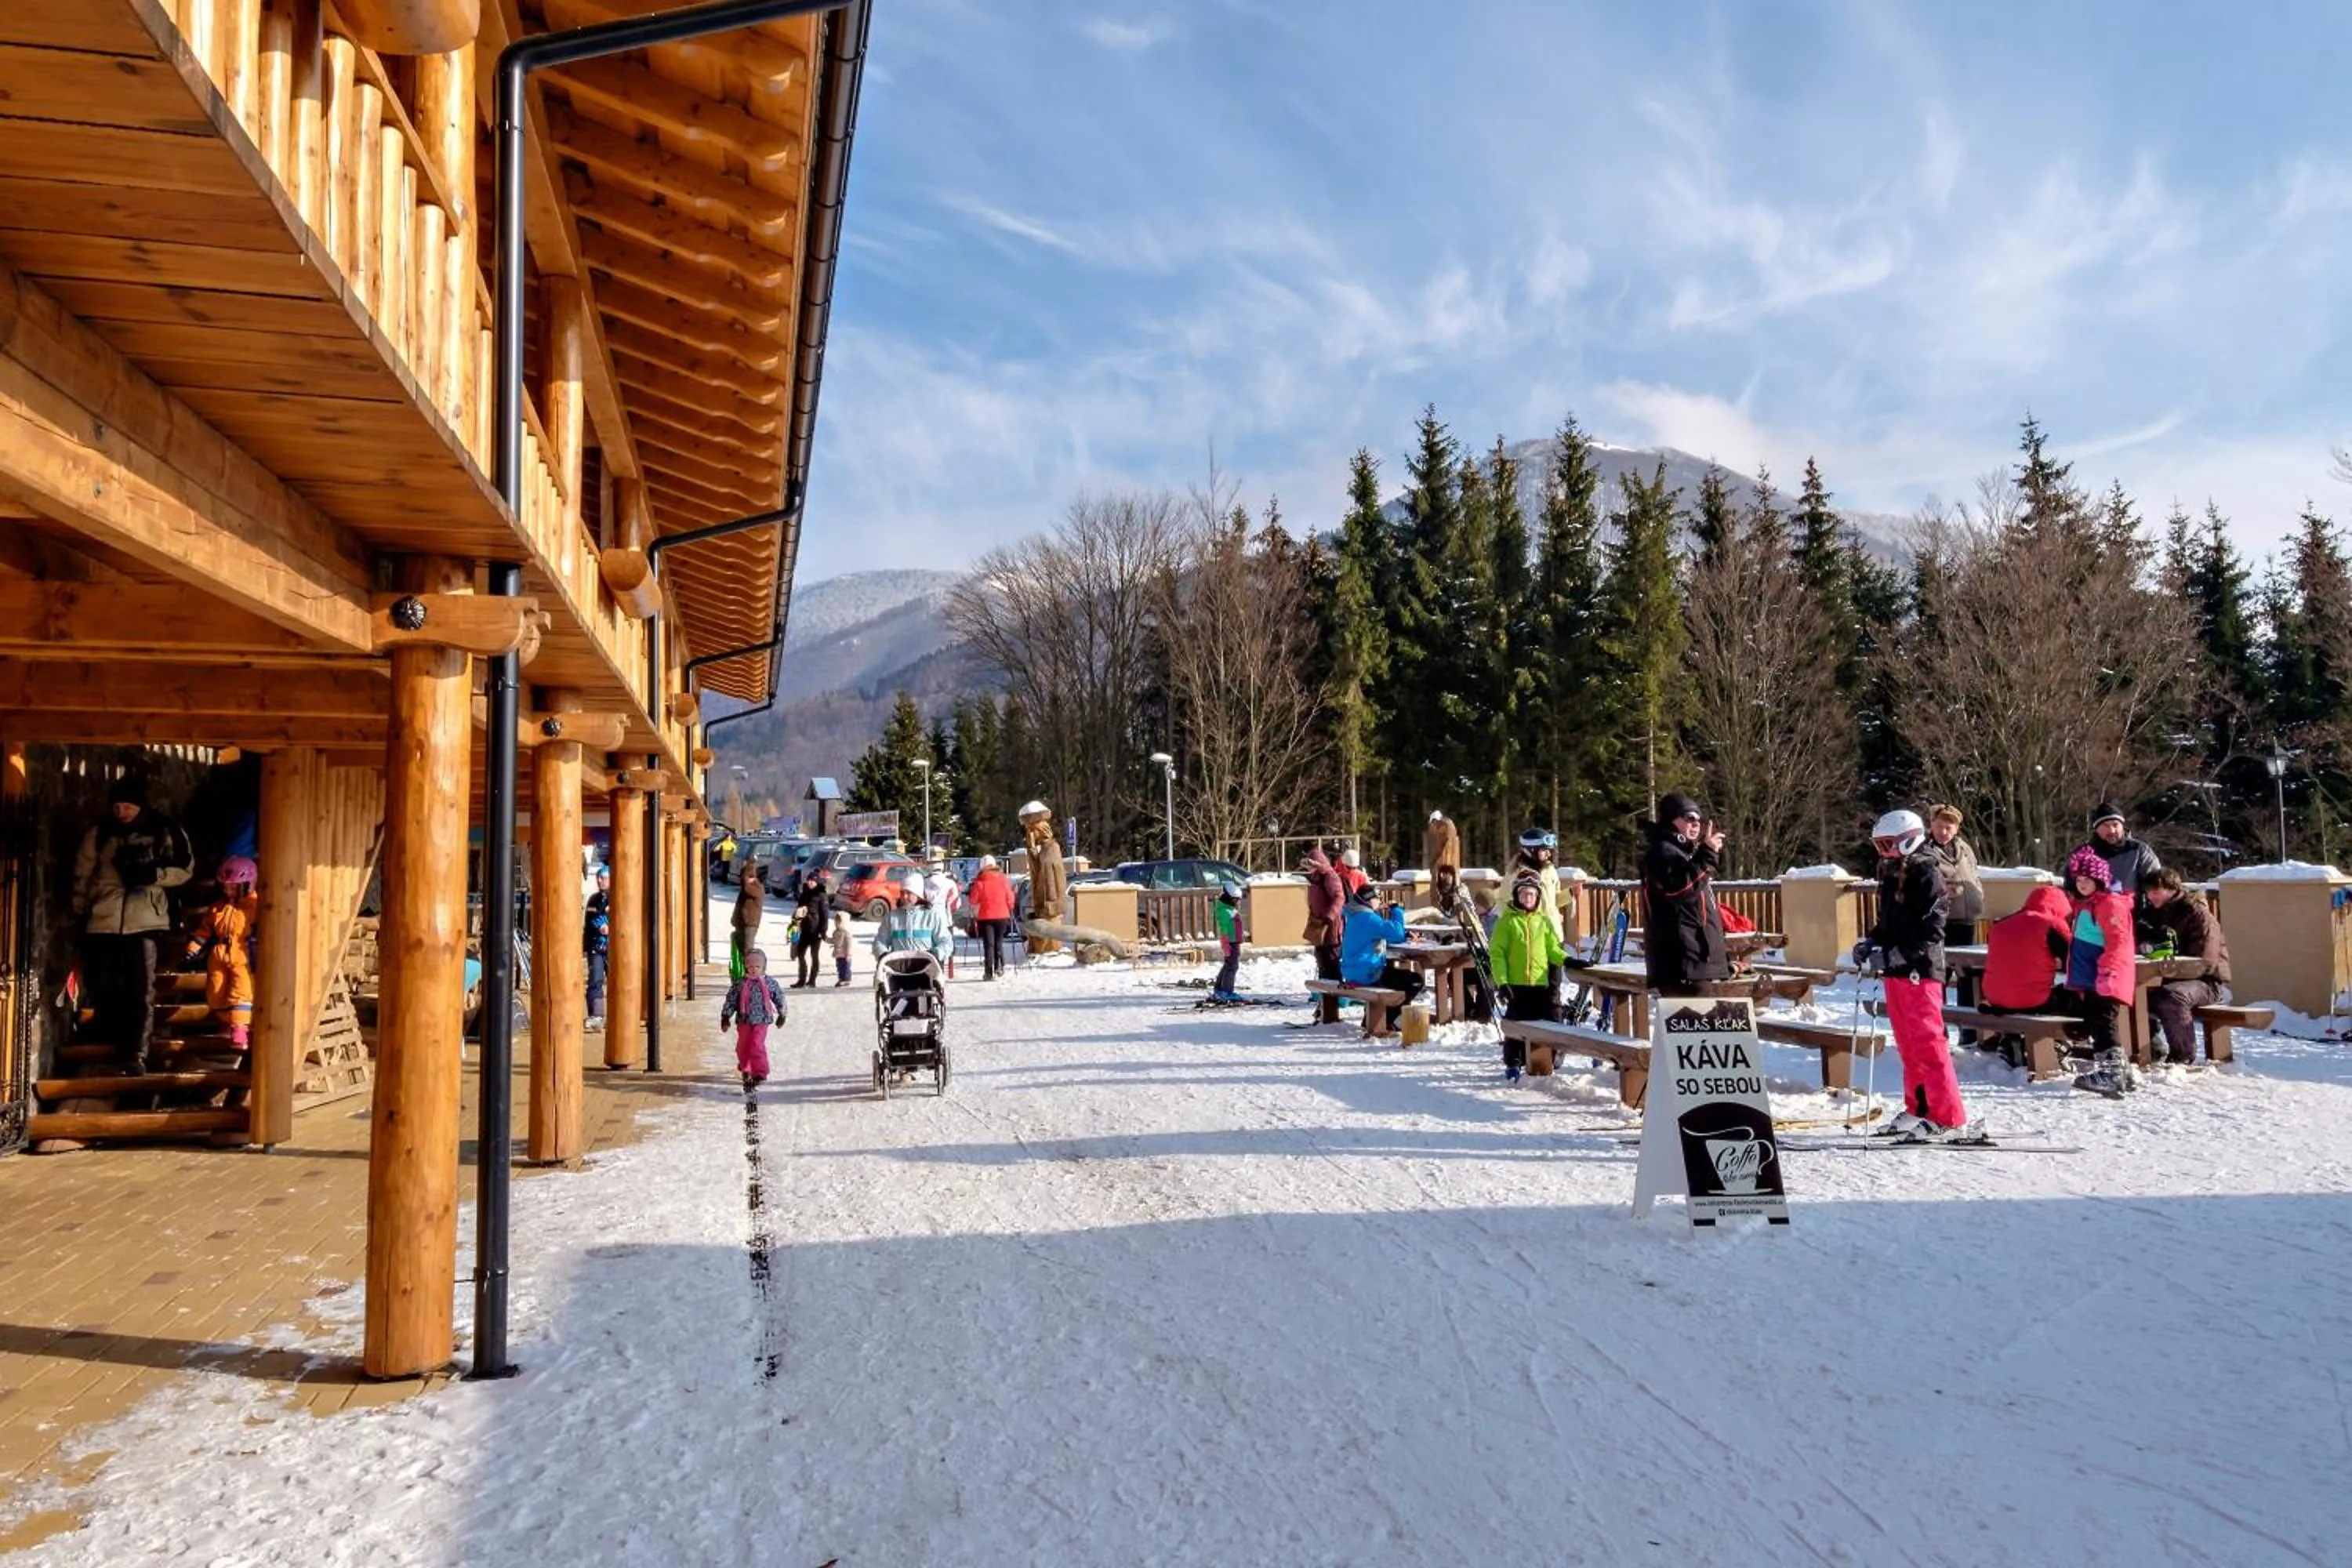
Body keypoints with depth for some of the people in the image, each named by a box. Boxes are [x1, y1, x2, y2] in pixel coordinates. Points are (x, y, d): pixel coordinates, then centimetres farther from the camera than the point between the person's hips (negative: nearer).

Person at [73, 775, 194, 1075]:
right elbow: (82, 875, 14)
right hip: (103, 920, 3)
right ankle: (115, 1044, 31)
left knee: (141, 991, -4)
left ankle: (136, 1054, -2)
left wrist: (153, 874, -13)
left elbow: (184, 868, 4)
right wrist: (80, 912, 12)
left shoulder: (164, 831, 3)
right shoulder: (99, 833, 8)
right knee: (101, 987, 7)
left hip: (144, 920, -2)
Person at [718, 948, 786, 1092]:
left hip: (761, 1021, -2)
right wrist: (726, 1017, 0)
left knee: (757, 1046, -16)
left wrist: (782, 1015, 14)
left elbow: (779, 998, 9)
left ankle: (760, 1073, -17)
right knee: (743, 1047, 13)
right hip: (744, 1021, 3)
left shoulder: (770, 984, -3)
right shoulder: (740, 984, -2)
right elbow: (731, 1000, 2)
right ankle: (745, 1069, 37)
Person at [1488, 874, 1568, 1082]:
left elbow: (1553, 948, 13)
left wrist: (1567, 959, -8)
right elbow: (1496, 953, -4)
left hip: (1541, 982, 3)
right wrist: (1502, 982, -13)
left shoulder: (1543, 921, 10)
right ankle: (1512, 1065, 13)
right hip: (1516, 983, -3)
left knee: (1539, 1025, 7)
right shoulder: (1507, 921, -1)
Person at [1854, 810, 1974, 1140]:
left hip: (1919, 970, -9)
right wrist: (1871, 942, 6)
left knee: (1928, 1043, -9)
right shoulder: (1891, 872, 15)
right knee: (1908, 1046, 14)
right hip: (1895, 971, 9)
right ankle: (1918, 1110, 24)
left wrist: (1894, 954, -23)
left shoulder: (1926, 873, -10)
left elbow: (1931, 929, -18)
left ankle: (1951, 1120, -5)